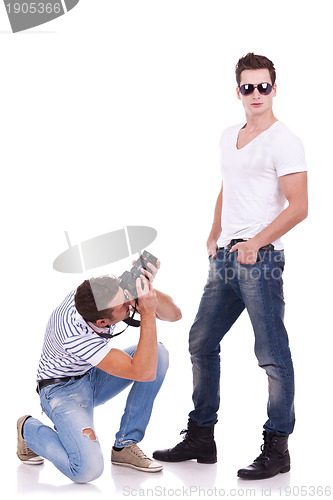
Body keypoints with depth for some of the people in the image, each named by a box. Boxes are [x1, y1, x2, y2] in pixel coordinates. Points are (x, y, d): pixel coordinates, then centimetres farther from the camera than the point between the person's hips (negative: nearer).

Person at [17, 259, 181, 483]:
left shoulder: (107, 287, -22)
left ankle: (125, 446, -6)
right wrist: (148, 313, -43)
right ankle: (30, 430, 4)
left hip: (94, 378, 7)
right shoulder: (74, 335, -39)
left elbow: (174, 314, -16)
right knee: (87, 470, -28)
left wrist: (148, 289, -35)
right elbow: (144, 373, -39)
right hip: (63, 389, -7)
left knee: (159, 354, -17)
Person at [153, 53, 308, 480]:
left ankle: (277, 448, 5)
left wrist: (255, 243, -17)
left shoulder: (284, 141, -7)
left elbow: (298, 207, -14)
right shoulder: (229, 136, 16)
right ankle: (200, 437, 24)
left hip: (260, 258, -8)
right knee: (201, 343, 13)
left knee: (272, 355, -4)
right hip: (224, 257, 9)